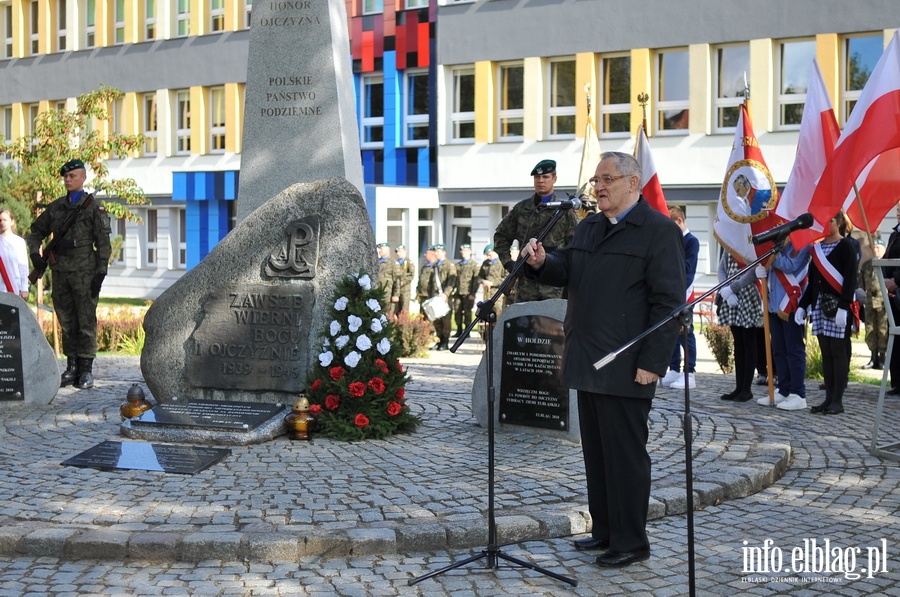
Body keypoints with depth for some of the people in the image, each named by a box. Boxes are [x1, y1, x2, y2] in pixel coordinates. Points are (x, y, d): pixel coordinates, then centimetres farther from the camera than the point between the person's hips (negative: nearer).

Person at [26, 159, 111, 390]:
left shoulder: (93, 208, 0)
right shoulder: (55, 208, 14)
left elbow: (103, 244, -4)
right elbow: (35, 232, 24)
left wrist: (101, 273, -11)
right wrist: (35, 253, 5)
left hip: (84, 273, -5)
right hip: (60, 273, 5)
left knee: (86, 321, -4)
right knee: (66, 322, 8)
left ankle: (86, 369, 0)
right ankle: (71, 366, 15)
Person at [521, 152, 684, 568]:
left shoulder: (659, 231, -9)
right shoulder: (589, 227, 17)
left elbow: (668, 303, -13)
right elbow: (566, 271, 17)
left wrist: (652, 362, -18)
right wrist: (542, 262, -6)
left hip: (625, 369, -8)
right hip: (587, 363, 8)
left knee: (625, 454, -1)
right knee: (595, 451, 14)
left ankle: (631, 541, 9)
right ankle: (604, 530, 25)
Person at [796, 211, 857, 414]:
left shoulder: (846, 246, -5)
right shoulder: (817, 247, 15)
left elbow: (850, 279, -11)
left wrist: (843, 307, -20)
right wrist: (802, 305, 11)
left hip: (837, 305, -6)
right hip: (819, 305, 7)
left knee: (838, 352, -3)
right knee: (826, 353, 8)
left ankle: (837, 401, 0)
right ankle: (829, 398, 11)